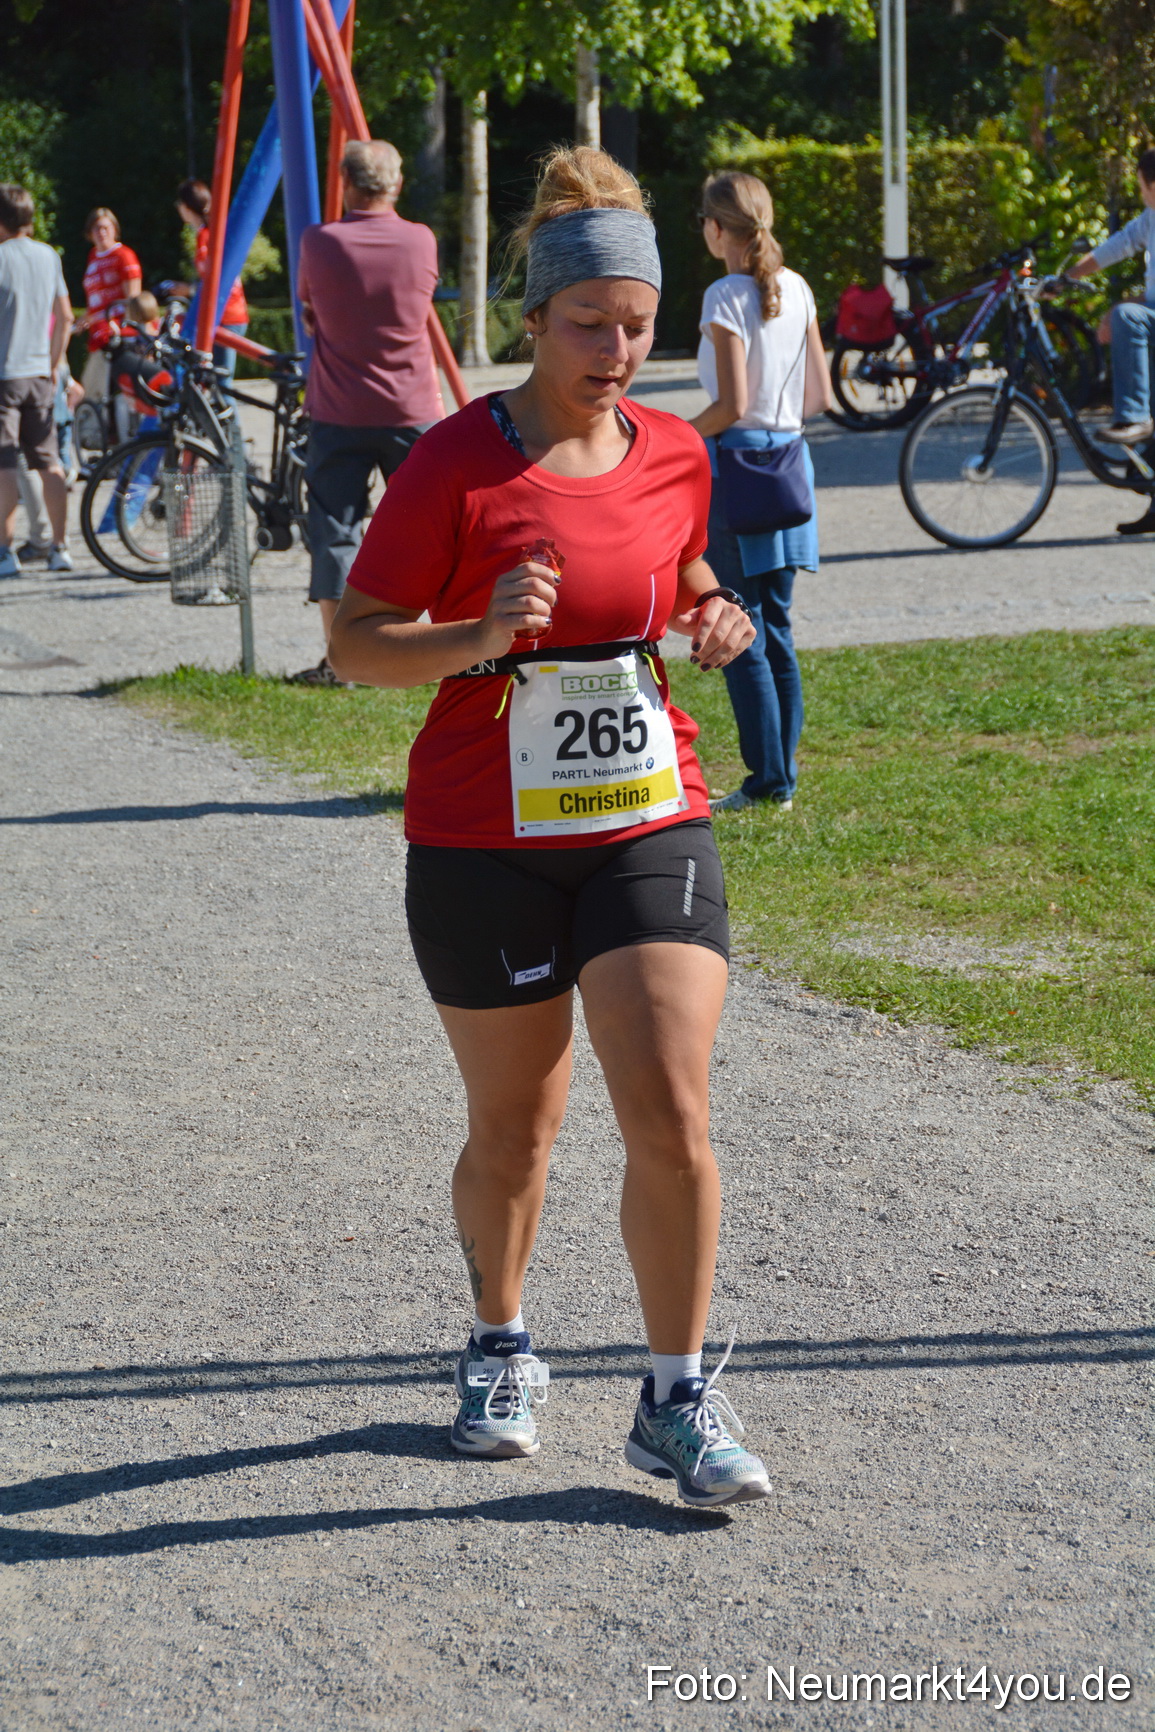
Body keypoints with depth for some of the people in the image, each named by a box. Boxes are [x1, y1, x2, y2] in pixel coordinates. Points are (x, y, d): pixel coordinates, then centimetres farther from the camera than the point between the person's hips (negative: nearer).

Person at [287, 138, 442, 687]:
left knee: (336, 532, 4)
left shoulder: (320, 243, -7)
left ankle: (337, 658, 1)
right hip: (413, 411, 1)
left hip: (339, 414, -1)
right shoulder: (421, 242, -1)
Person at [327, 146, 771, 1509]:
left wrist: (713, 620, 0)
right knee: (513, 1131, 11)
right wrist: (482, 635, -26)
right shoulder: (457, 463, -10)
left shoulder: (676, 457, 3)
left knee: (672, 1118, -8)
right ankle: (498, 1349, 37)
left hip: (648, 828, 3)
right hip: (485, 845, -2)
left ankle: (677, 1403, 5)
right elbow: (353, 642, -9)